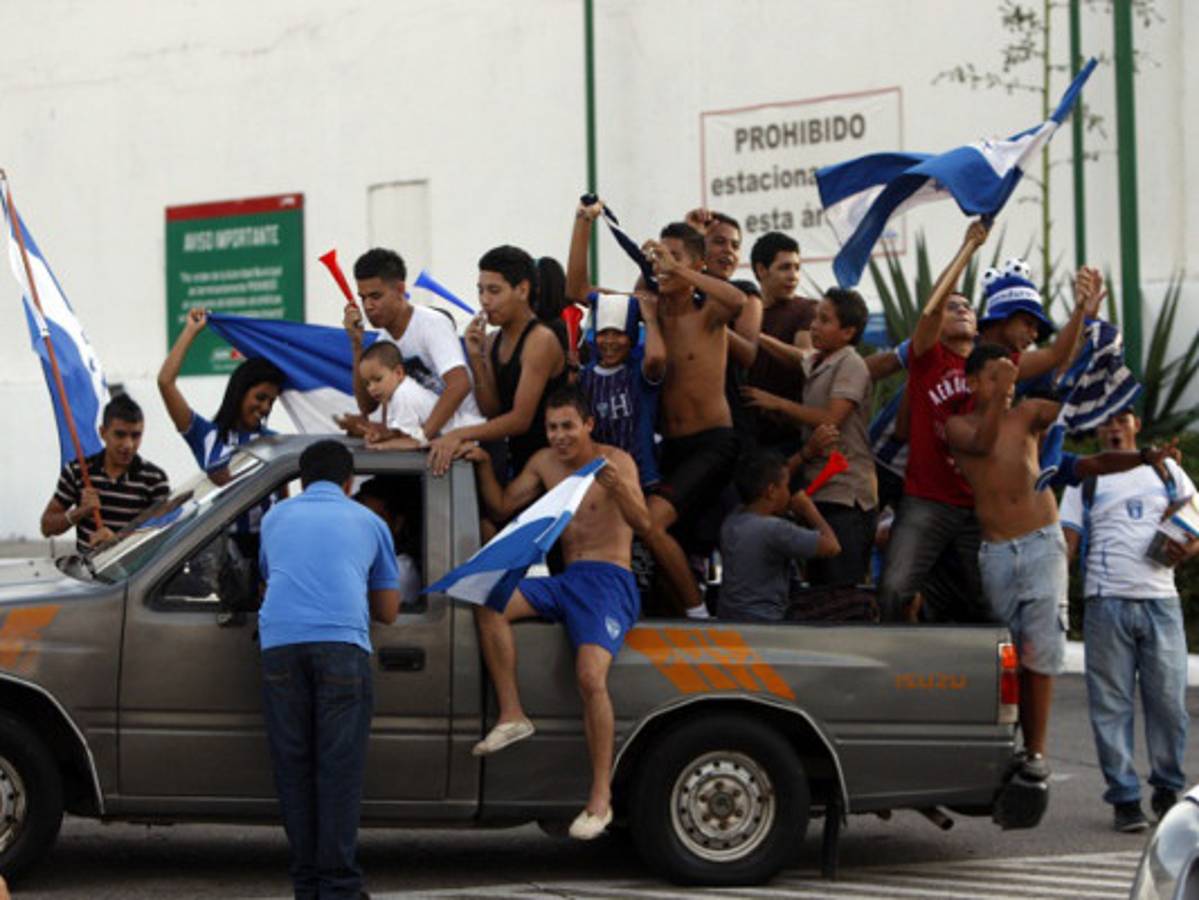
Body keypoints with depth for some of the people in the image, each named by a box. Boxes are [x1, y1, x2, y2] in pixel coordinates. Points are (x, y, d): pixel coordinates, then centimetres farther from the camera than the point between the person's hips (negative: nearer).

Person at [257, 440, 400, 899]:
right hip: (342, 643, -2)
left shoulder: (276, 517, 26)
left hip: (280, 644, 2)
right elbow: (388, 610, 26)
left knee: (293, 767, 6)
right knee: (339, 768, -3)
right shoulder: (368, 522, 22)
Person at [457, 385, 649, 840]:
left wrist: (619, 487, -36)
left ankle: (601, 798, -25)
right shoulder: (545, 463, 16)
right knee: (488, 602, -20)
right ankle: (511, 715, -19)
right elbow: (501, 508, 19)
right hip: (565, 582, 6)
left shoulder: (615, 460, -3)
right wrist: (484, 467, 3)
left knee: (590, 676, -28)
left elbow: (642, 523, -17)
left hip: (608, 581, -6)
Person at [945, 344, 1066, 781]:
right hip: (996, 552, 0)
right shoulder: (958, 425, 5)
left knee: (1041, 649, -6)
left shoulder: (1027, 413, 9)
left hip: (1043, 544, 0)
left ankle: (1036, 750, -2)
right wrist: (998, 394, -27)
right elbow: (982, 443, -16)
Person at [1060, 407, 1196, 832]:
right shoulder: (1085, 479, 13)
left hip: (1160, 601, 1)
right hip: (1107, 602, -1)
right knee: (1111, 705, -2)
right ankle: (1124, 799, 2)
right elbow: (1068, 542, 5)